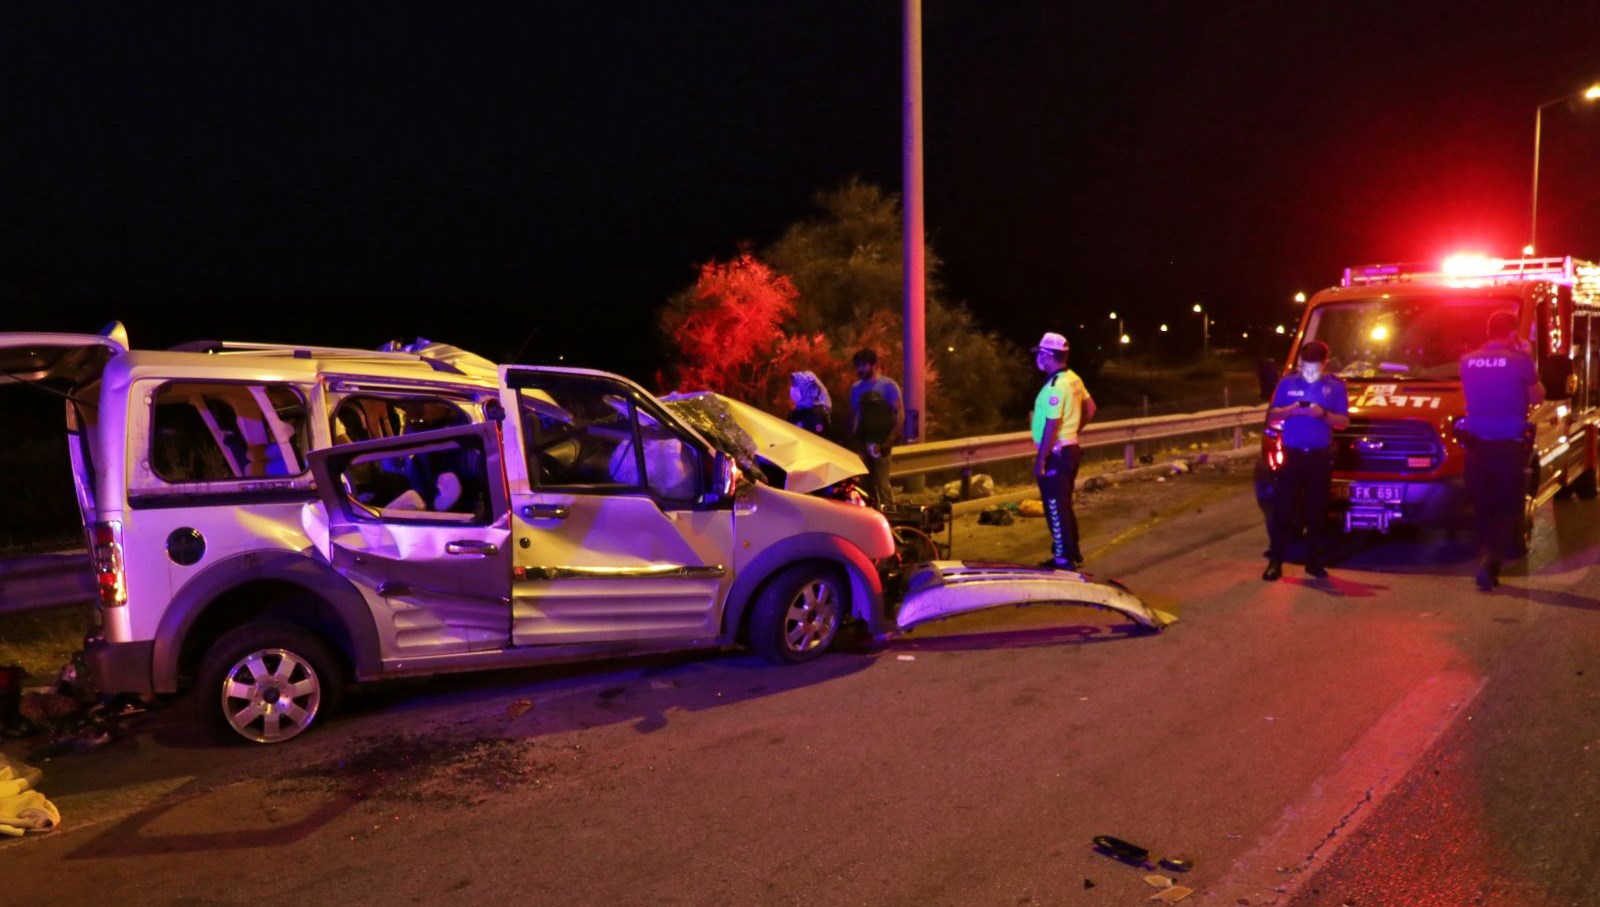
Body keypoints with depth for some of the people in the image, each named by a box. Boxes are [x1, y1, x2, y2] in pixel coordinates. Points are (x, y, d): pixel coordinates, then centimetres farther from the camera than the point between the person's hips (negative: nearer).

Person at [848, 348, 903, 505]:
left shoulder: (888, 385, -3)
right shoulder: (856, 388, 10)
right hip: (863, 444, 4)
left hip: (881, 444, -4)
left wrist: (889, 441, -14)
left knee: (882, 484, -9)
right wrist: (853, 439, 3)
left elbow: (900, 414, -6)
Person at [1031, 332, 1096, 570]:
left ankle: (1063, 559, 5)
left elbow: (1052, 426, -24)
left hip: (1056, 453, -9)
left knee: (1055, 508, -1)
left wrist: (1040, 460, -21)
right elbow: (1090, 409, 18)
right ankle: (1073, 553, 28)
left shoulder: (1055, 386, -21)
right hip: (1070, 449, 9)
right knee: (1064, 506, 19)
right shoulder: (1073, 379, 8)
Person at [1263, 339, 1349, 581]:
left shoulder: (1336, 387, 5)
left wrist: (1323, 414, -16)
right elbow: (1271, 414, 7)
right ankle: (1275, 561, 0)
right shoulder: (1287, 383, 5)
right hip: (1292, 455, -1)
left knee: (1317, 510, 6)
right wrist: (1289, 410, -14)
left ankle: (1314, 561, 16)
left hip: (1321, 457, 1)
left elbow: (1343, 421, 4)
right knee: (1283, 507, -4)